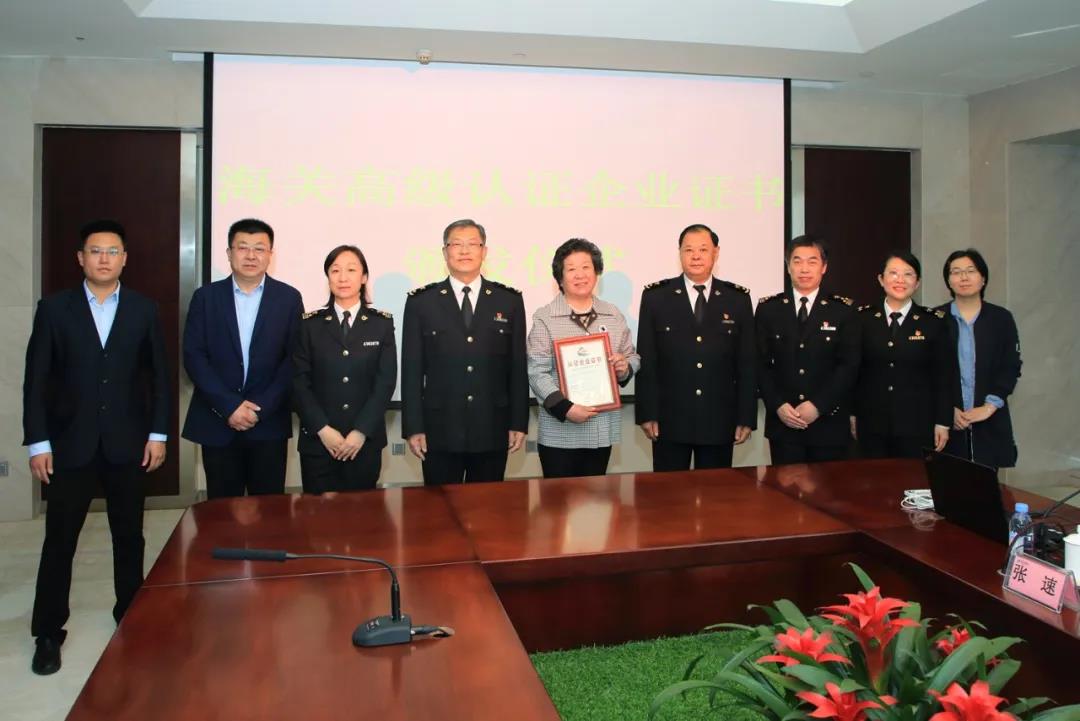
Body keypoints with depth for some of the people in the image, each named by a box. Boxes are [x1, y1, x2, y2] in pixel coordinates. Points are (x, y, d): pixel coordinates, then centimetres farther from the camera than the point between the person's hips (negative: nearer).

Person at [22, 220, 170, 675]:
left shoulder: (144, 309, 2)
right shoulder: (54, 308, 0)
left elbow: (159, 376, 4)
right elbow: (36, 379, -1)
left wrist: (158, 434, -1)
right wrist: (37, 442, -6)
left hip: (128, 442, 1)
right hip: (71, 443, -1)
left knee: (129, 536, 11)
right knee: (59, 539, 6)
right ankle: (48, 633, 20)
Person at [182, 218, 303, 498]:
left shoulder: (289, 298, 2)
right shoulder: (206, 297, 4)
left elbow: (294, 359, -2)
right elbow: (194, 356, -2)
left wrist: (261, 407, -11)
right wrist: (229, 406, -11)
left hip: (269, 424, 0)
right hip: (217, 423, 1)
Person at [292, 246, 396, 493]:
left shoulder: (382, 323, 4)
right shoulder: (310, 324, 4)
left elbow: (386, 381, -2)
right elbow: (299, 382, 0)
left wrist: (361, 432, -10)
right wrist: (322, 429, -10)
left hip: (366, 441, 0)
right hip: (317, 440, 0)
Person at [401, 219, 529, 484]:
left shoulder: (510, 300, 5)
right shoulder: (421, 302, 2)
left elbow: (519, 366, 5)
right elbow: (412, 369, 1)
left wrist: (519, 423, 1)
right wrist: (413, 428, -4)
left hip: (493, 430, 1)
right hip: (440, 431, -1)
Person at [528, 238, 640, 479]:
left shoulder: (614, 316, 9)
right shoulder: (544, 318, -5)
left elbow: (633, 357, 16)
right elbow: (537, 373, -10)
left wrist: (625, 368, -8)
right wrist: (565, 408, -21)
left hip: (603, 429, 4)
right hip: (559, 432, -4)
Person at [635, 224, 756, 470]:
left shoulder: (738, 299, 5)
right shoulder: (655, 296, 1)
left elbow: (747, 362, 5)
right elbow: (646, 359, 0)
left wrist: (746, 417, 1)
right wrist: (647, 414, -5)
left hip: (720, 421, 1)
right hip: (670, 420, -1)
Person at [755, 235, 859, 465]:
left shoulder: (843, 310, 3)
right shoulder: (768, 308, 5)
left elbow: (849, 365, -3)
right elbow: (761, 363, 3)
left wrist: (817, 406, -12)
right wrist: (778, 405, -10)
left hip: (829, 422, 0)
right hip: (782, 422, 0)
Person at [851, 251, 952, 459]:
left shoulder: (933, 322, 2)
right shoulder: (863, 318, 4)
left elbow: (944, 376, 2)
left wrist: (943, 423, -1)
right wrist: (851, 414, 4)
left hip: (917, 426, -1)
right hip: (872, 425, 1)